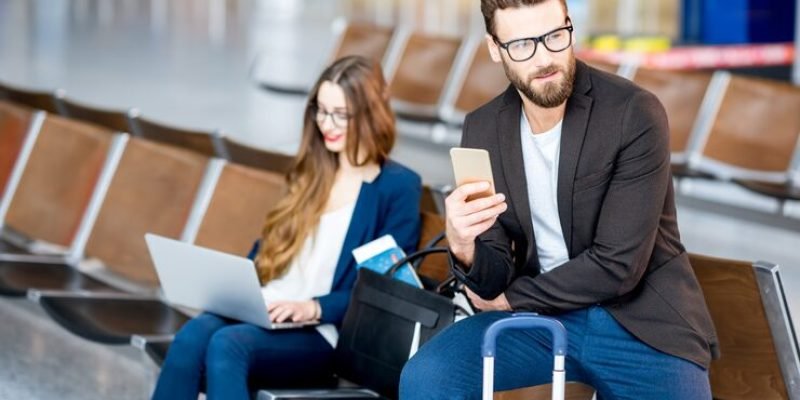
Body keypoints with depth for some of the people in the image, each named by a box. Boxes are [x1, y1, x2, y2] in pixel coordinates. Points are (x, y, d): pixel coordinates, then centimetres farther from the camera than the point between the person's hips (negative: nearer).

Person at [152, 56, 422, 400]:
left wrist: (315, 307, -19)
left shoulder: (397, 186, 2)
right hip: (264, 315, 5)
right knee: (193, 335, -29)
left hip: (325, 334, -5)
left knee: (227, 345, -35)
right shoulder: (313, 172, 22)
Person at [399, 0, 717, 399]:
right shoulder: (483, 129, 0)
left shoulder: (635, 114, -15)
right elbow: (494, 282, -1)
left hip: (641, 321, -4)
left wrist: (510, 299, -6)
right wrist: (464, 248, -25)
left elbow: (618, 265, -18)